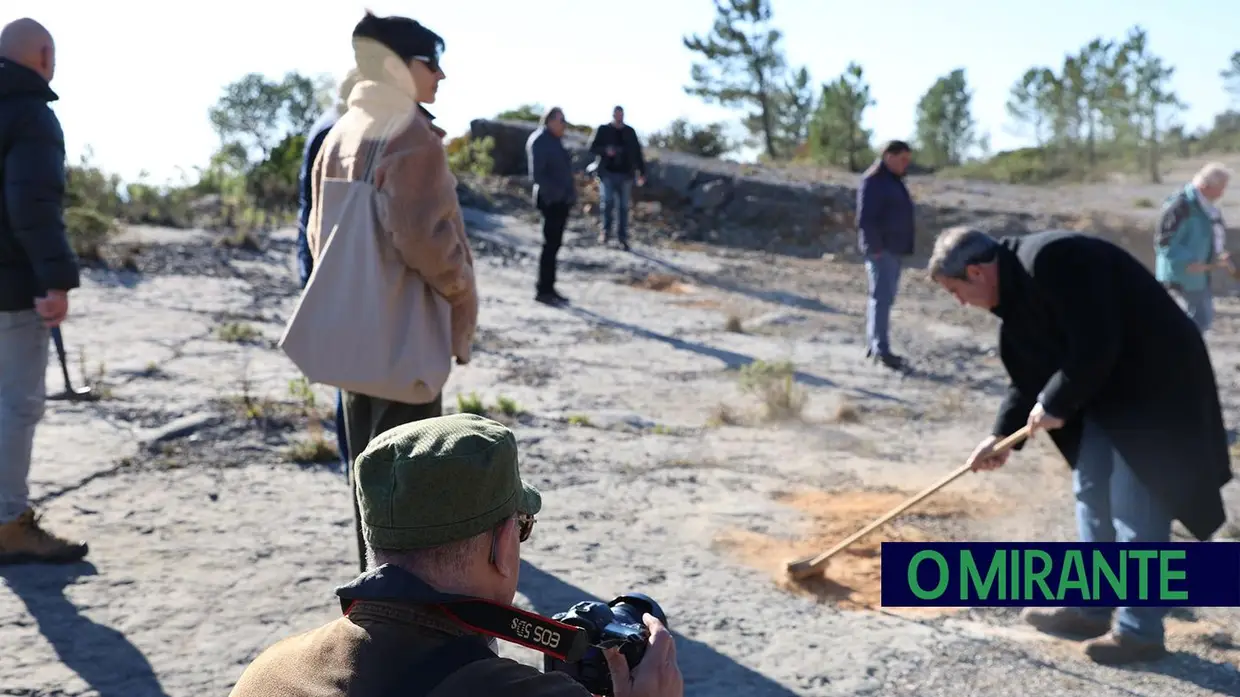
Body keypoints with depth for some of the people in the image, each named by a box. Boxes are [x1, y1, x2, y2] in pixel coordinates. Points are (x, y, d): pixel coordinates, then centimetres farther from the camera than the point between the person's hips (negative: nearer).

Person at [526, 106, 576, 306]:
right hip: (552, 201, -9)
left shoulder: (554, 141, 16)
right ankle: (543, 290, -1)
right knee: (551, 245, -6)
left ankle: (548, 289, 17)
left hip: (562, 201, 9)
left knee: (554, 245, 11)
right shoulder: (539, 141, -11)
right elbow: (537, 174, -19)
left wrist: (570, 195, 11)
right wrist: (556, 193, -21)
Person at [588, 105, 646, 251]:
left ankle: (622, 237, 6)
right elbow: (593, 147, 3)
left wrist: (642, 172, 5)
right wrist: (605, 150, -17)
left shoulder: (630, 132, 10)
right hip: (607, 173, -2)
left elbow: (637, 153, 11)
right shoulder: (603, 130, 4)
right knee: (607, 202, -13)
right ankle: (605, 231, 4)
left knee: (623, 207, 3)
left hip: (625, 174, 2)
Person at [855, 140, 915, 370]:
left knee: (885, 297, 11)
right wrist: (875, 248, -21)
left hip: (895, 250, 10)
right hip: (881, 250, -10)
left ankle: (872, 346, 16)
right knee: (882, 297, -12)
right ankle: (881, 349, -14)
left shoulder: (894, 181, 19)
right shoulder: (873, 181, -11)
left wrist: (903, 247, 17)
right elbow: (865, 219, -18)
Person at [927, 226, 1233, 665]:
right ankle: (1089, 607, 26)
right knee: (1092, 493, 15)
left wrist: (1054, 404, -17)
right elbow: (1031, 372, 11)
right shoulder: (1017, 288, 5)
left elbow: (1095, 347, -29)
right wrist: (1002, 434, 5)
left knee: (1136, 508, -5)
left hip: (1156, 384, -10)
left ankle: (1140, 631, 7)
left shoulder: (1050, 262, -26)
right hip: (1108, 387, 10)